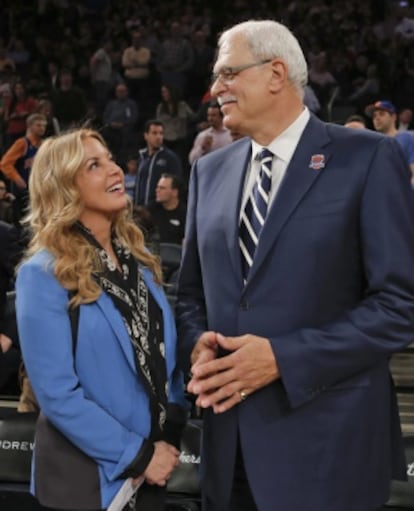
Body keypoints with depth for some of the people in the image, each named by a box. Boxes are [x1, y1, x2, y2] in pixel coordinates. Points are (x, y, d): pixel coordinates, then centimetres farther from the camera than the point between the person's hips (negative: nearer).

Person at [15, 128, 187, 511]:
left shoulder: (137, 259, 6)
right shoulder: (44, 275, -14)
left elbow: (165, 353, 11)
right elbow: (57, 394, -18)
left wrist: (171, 432, -3)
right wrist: (137, 456, -17)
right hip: (88, 474, -6)